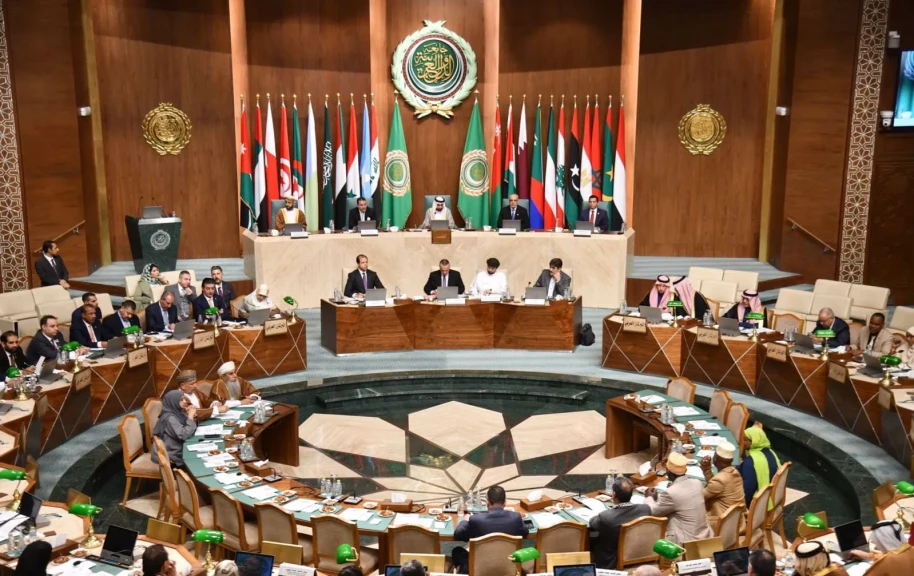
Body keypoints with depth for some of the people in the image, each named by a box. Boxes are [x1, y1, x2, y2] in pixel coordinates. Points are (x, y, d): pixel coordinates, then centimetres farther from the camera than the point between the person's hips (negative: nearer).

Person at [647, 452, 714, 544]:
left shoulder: (671, 493, -23)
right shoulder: (697, 483, -3)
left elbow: (653, 512, -7)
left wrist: (649, 497, 12)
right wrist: (658, 496, 20)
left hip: (687, 542, -7)